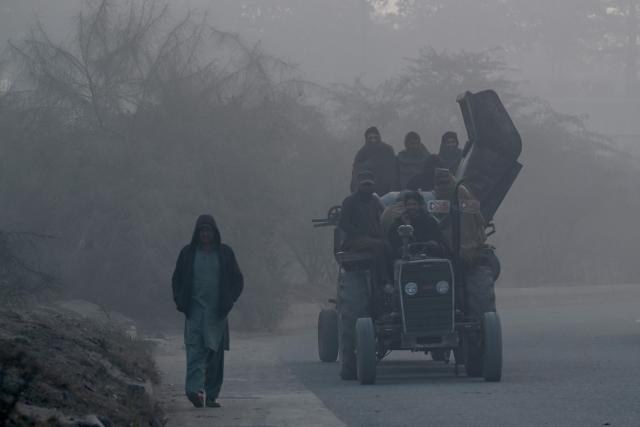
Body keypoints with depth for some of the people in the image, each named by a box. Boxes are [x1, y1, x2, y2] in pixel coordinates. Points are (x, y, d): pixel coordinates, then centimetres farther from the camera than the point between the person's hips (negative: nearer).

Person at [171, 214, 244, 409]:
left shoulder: (225, 253, 7)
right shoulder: (188, 253, 7)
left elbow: (238, 281, 12)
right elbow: (177, 280, 15)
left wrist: (229, 301, 0)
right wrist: (181, 302, 1)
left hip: (217, 313, 1)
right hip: (195, 311, -1)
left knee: (215, 355, 2)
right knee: (195, 351, -15)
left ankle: (212, 396, 8)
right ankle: (195, 390, -28)